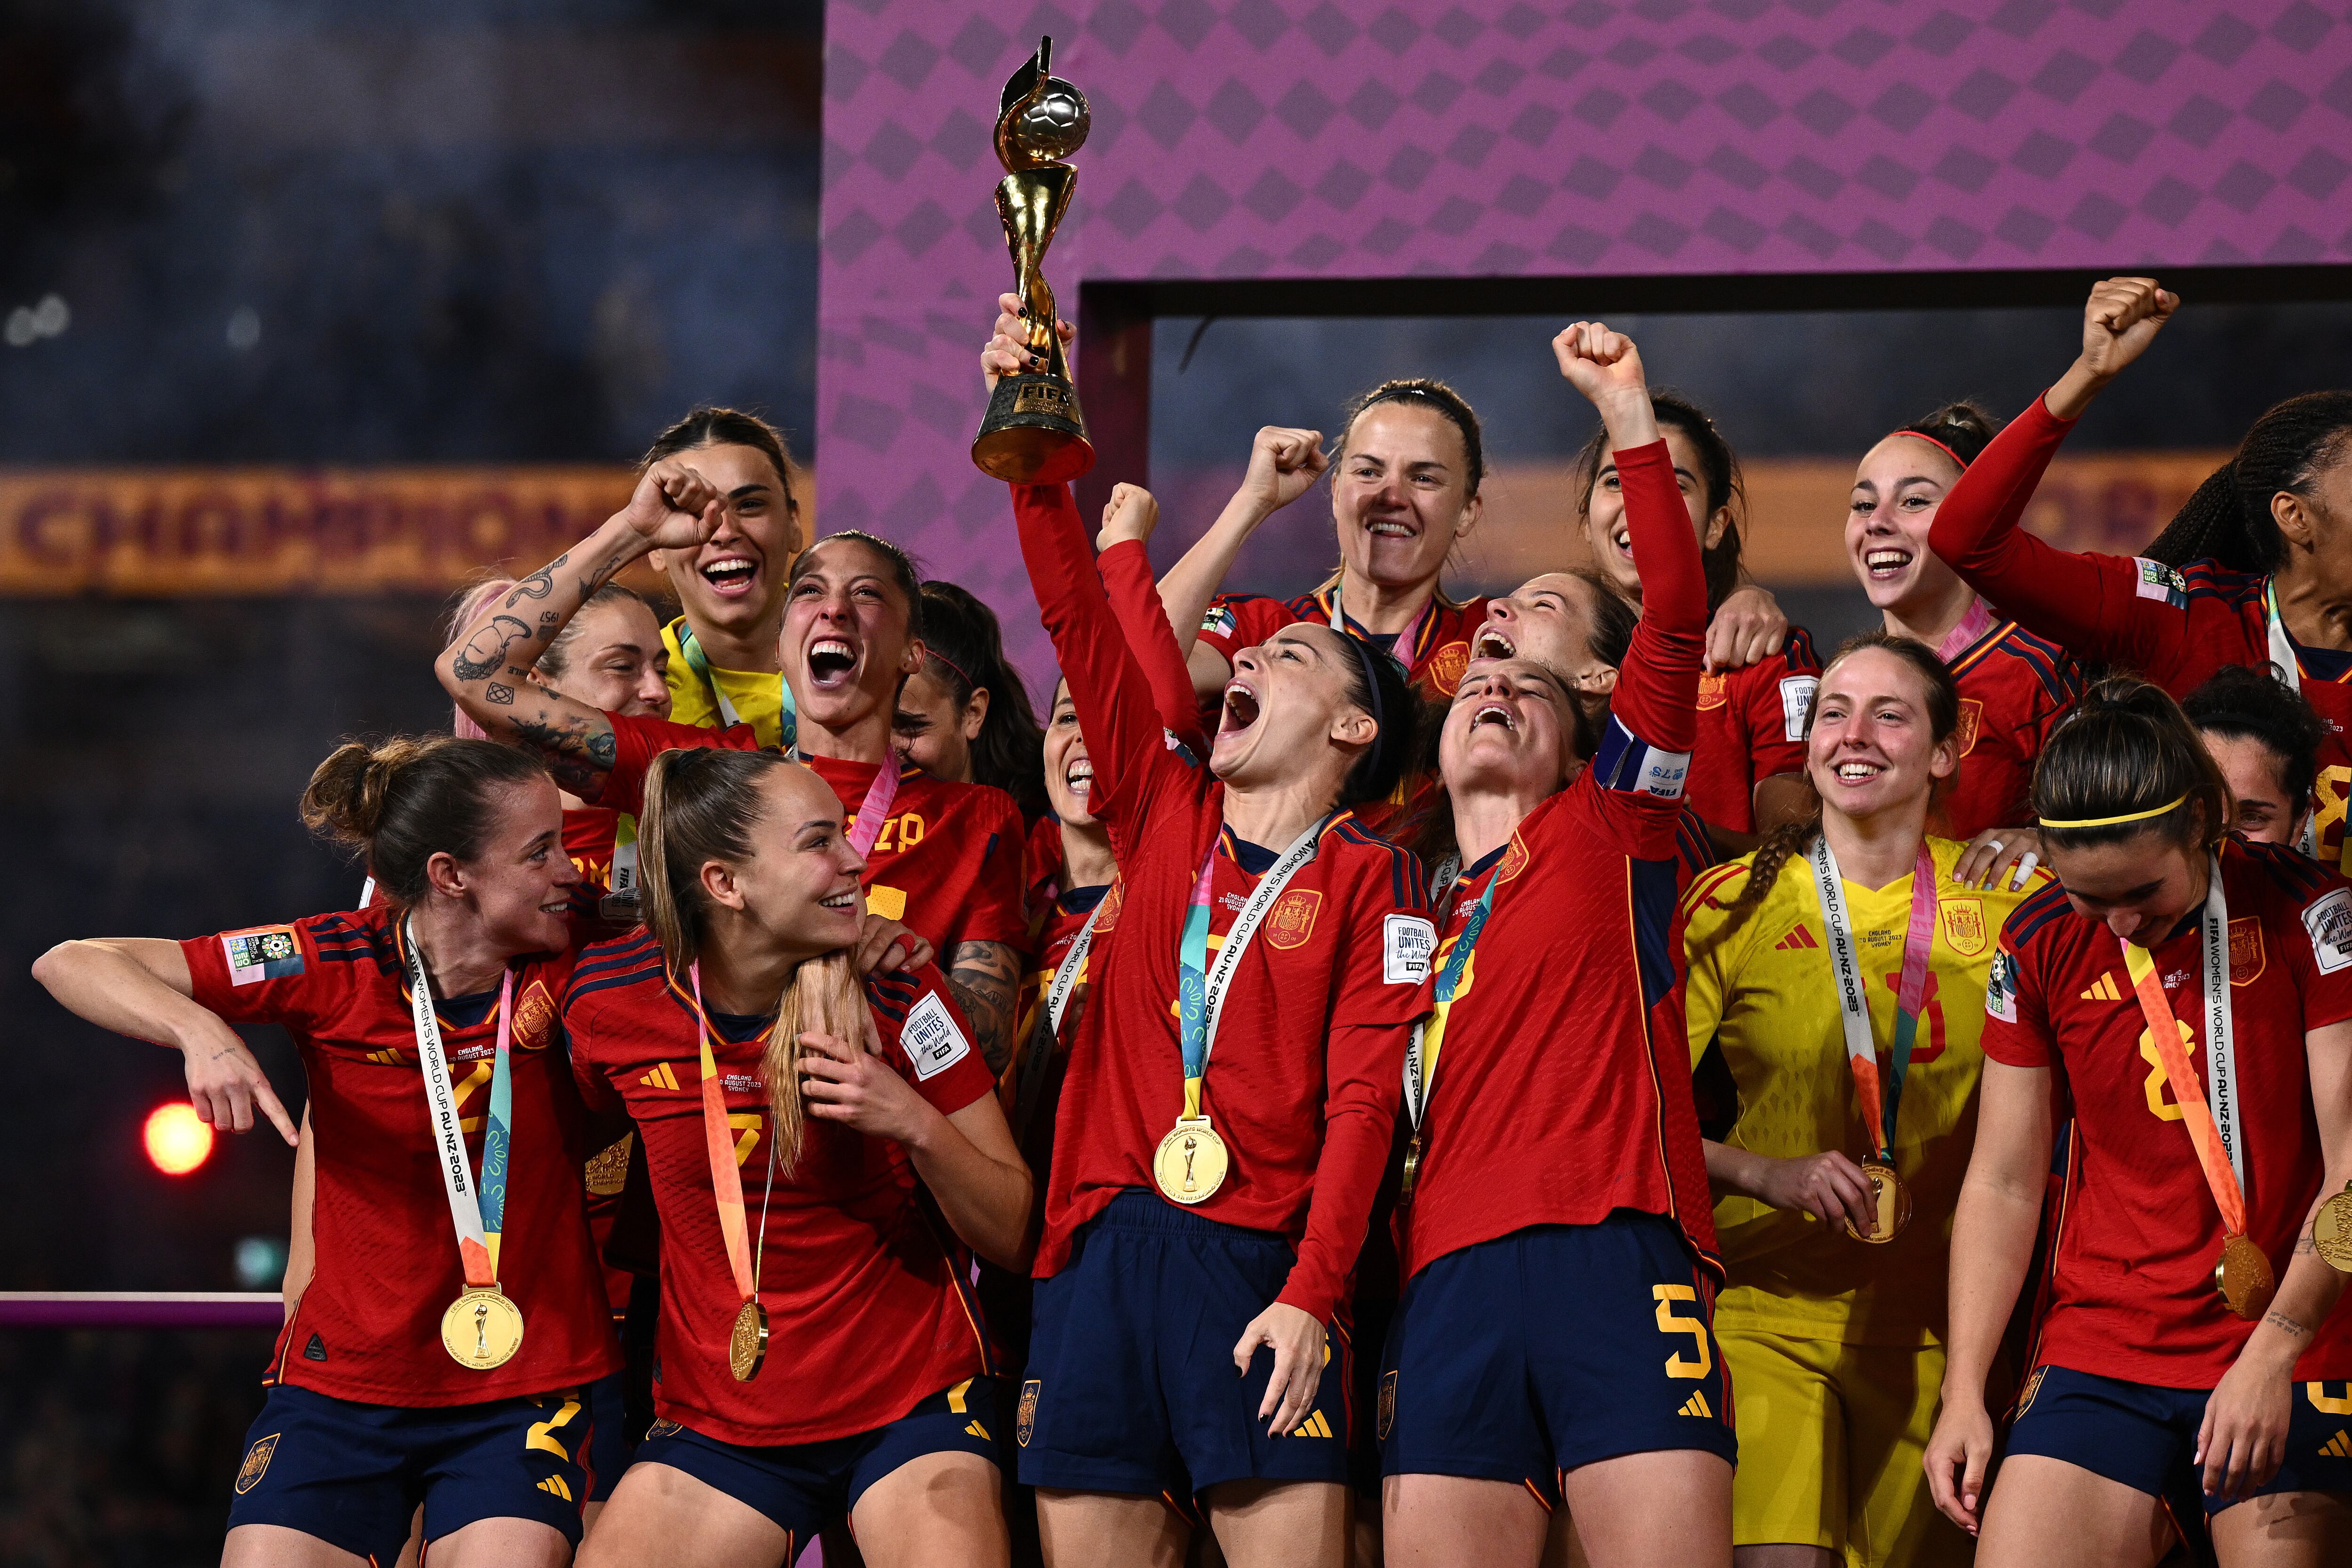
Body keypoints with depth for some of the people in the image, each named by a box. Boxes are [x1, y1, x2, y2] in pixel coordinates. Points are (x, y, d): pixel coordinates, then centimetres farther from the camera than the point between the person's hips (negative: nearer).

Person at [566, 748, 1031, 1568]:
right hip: (718, 1422, 2)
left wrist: (917, 1124, -20)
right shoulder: (612, 999, -6)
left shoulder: (896, 992, -8)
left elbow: (1009, 1230, -4)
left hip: (913, 1401, -2)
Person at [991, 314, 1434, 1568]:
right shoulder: (1167, 817, 17)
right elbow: (1081, 620, 12)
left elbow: (1364, 1098, -5)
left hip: (1257, 1262, -4)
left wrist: (1312, 1291, -16)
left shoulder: (1370, 879, 4)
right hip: (1101, 1246, 4)